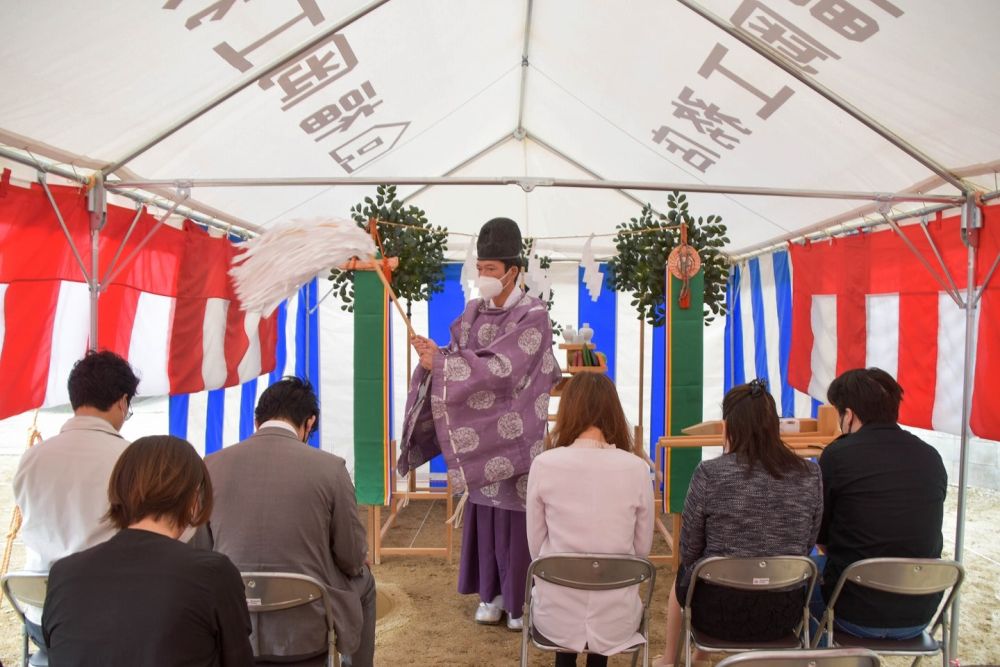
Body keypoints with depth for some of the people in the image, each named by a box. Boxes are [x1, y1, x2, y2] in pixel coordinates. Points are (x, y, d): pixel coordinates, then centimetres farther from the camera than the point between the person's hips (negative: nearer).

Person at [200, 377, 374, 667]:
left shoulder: (210, 466, -5)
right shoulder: (330, 467, -13)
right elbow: (353, 559, -5)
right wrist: (359, 559, 18)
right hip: (309, 632, -3)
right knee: (362, 579, 29)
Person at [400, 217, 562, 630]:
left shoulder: (533, 315, -13)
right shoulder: (473, 312, 6)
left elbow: (499, 368, -23)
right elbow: (459, 361, 2)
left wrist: (440, 362, -24)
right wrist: (434, 358, -20)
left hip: (516, 435, -5)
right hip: (481, 433, 5)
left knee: (516, 512, 2)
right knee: (483, 511, 11)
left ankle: (520, 600, 18)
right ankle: (491, 592, 26)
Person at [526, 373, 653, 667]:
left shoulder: (544, 465, -13)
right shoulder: (637, 468, -11)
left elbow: (536, 546, -2)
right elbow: (642, 548, 1)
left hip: (556, 616, 0)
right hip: (616, 619, 1)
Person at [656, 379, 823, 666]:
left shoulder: (709, 473, -18)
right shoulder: (810, 475, -7)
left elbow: (688, 553, -8)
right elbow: (806, 548, 4)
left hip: (718, 610, -3)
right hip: (784, 614, 3)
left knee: (682, 576, 32)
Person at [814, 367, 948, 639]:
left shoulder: (837, 455, -14)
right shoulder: (931, 457, -1)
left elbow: (819, 537, -4)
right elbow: (920, 536, 11)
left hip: (855, 615, -4)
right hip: (920, 616, 5)